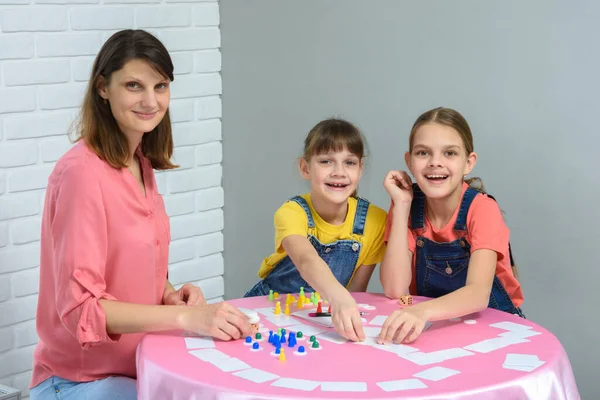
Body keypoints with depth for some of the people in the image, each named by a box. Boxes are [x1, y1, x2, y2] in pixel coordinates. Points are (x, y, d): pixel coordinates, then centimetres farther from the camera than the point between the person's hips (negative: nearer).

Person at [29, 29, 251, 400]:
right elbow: (80, 306, -21)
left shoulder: (141, 164, 5)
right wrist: (186, 316, -28)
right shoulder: (82, 171, -19)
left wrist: (170, 294, -5)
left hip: (139, 366, 7)